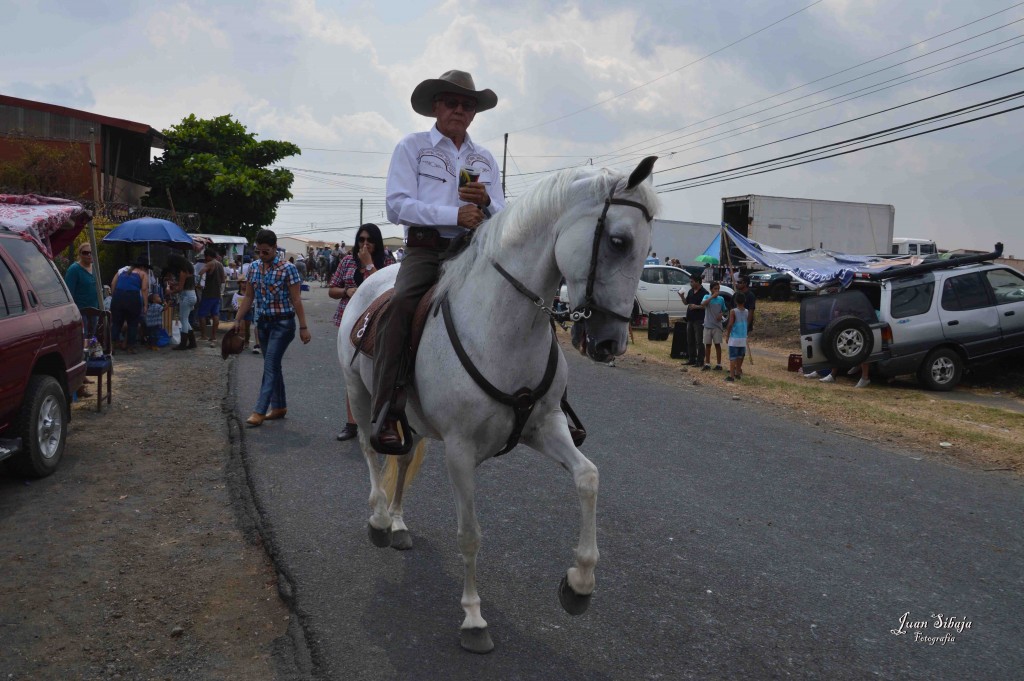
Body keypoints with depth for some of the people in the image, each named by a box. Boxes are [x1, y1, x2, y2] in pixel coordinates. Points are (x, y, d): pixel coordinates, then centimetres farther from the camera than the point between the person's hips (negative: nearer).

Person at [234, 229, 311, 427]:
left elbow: (296, 300, -12)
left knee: (270, 365, -9)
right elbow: (248, 297, 13)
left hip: (282, 323, -6)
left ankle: (260, 411, -7)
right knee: (272, 366, 12)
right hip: (263, 323, 7)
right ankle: (279, 406, 23)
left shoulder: (287, 268, -12)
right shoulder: (254, 268, 6)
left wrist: (303, 327, -14)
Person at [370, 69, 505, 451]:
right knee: (399, 306, -32)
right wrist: (455, 214, -16)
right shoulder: (412, 147, 10)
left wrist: (486, 203, -7)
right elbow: (398, 206, -5)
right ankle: (386, 416, -30)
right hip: (426, 250, -3)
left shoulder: (485, 159, 21)